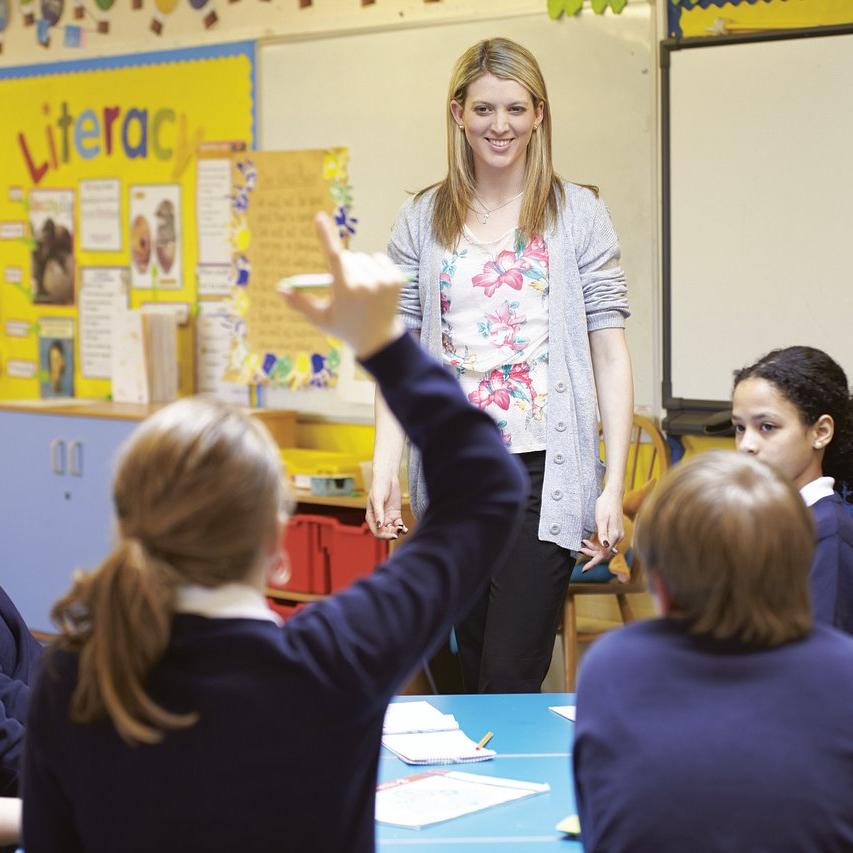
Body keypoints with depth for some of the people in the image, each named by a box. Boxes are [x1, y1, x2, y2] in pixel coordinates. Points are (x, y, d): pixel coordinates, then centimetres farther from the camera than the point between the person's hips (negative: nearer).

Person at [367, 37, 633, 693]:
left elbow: (610, 353, 0)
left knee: (510, 679, -9)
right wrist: (384, 468, -4)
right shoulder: (422, 221, 9)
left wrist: (615, 486, -7)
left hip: (545, 468, -3)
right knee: (474, 675, 11)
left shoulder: (579, 214, 2)